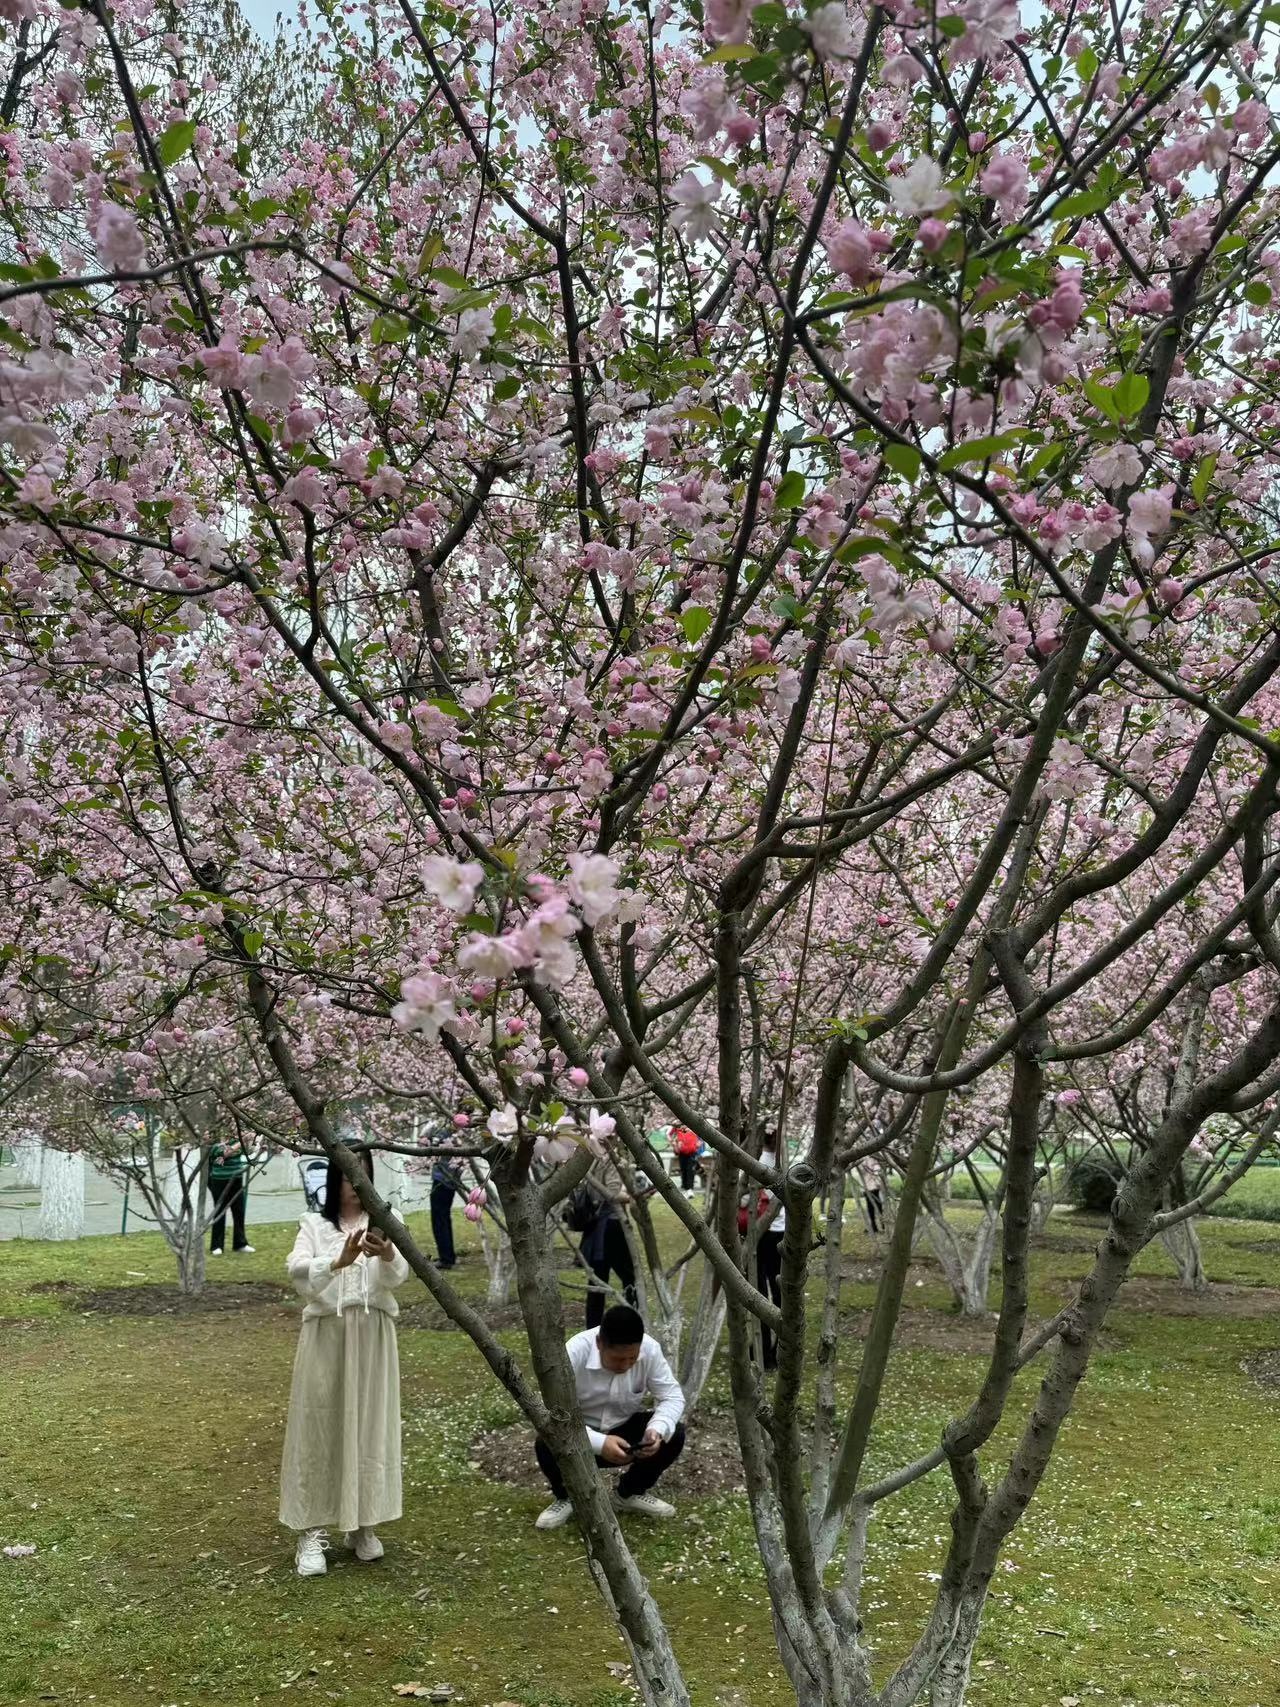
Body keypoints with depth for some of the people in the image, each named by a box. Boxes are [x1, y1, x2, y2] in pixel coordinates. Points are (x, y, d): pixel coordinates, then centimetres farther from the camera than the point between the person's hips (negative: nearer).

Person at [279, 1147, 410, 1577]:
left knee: (369, 1427, 5)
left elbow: (399, 1276, -11)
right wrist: (339, 1261, -33)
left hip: (372, 1338, 1)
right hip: (325, 1336, -1)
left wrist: (387, 1256, -35)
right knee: (318, 1428, 0)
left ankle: (364, 1524, 19)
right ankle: (313, 1531, 6)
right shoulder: (314, 1225, 3)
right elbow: (298, 1273, -14)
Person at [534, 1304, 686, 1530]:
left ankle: (631, 1493, 6)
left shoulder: (650, 1349, -23)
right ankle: (566, 1497, 1)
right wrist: (599, 1443, -46)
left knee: (674, 1435, -22)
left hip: (624, 1429, 3)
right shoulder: (574, 1352, -32)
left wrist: (657, 1429, -36)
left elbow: (672, 1396, -15)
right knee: (547, 1444, -33)